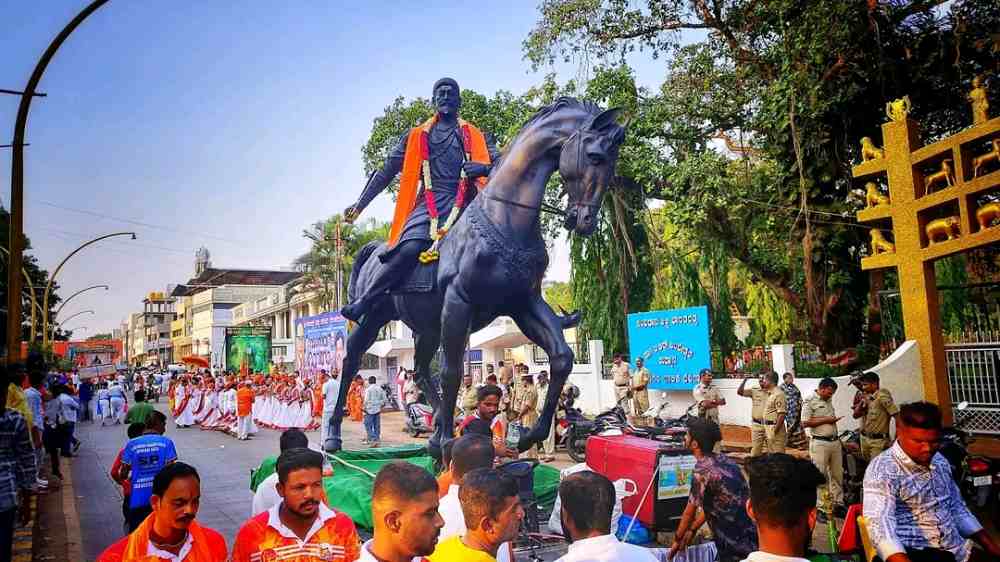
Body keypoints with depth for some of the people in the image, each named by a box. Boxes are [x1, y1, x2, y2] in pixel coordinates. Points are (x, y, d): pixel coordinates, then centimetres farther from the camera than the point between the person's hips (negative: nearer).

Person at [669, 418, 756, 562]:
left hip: (737, 547, -8)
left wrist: (678, 540, 8)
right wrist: (692, 529, 22)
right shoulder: (724, 460, 6)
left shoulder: (701, 471, -19)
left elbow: (690, 512, -6)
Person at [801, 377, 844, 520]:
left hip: (835, 441, 7)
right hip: (819, 443, -7)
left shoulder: (829, 401, 15)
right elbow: (805, 423, -16)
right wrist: (826, 420, -14)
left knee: (837, 475, 11)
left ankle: (838, 504, 22)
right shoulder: (809, 401, -9)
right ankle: (821, 508, 4)